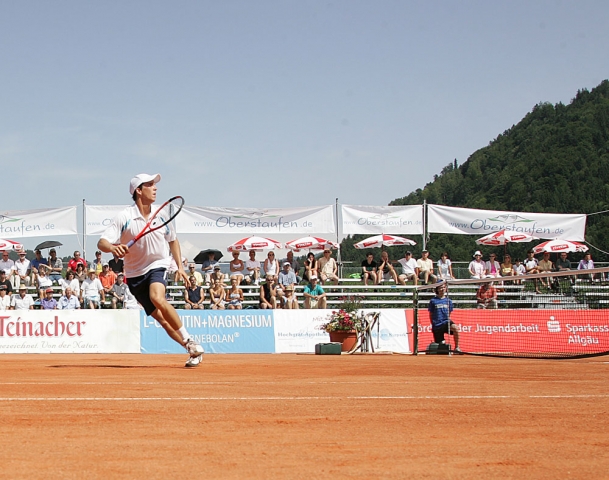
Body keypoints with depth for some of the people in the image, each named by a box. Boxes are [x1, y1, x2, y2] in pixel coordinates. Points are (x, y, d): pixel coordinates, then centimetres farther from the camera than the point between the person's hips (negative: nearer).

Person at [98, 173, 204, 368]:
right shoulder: (124, 218, -10)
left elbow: (173, 240, 18)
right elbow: (101, 243, -17)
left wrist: (180, 267, 10)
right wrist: (113, 248, -40)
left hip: (157, 266, 0)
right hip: (135, 274, 0)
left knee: (157, 298, -32)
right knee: (162, 318, -2)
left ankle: (190, 341, -24)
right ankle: (194, 351, 9)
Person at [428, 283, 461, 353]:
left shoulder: (448, 301, 9)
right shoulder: (433, 301, 3)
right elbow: (431, 315, 9)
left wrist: (448, 321, 5)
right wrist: (433, 325, 6)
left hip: (446, 322, 1)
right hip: (437, 325, 0)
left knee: (455, 328, -33)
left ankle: (456, 347, -24)